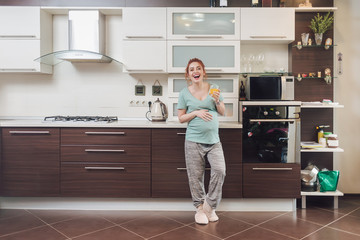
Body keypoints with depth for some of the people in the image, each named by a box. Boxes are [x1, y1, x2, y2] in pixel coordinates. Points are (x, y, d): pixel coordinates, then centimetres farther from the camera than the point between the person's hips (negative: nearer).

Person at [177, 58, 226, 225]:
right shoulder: (184, 93, 2)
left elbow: (223, 112, 11)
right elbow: (181, 118, 3)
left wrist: (217, 101, -9)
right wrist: (196, 112, -12)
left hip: (213, 139, 2)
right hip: (194, 140, -1)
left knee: (219, 170, -11)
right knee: (196, 176, 3)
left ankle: (210, 206, 10)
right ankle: (200, 208, 22)